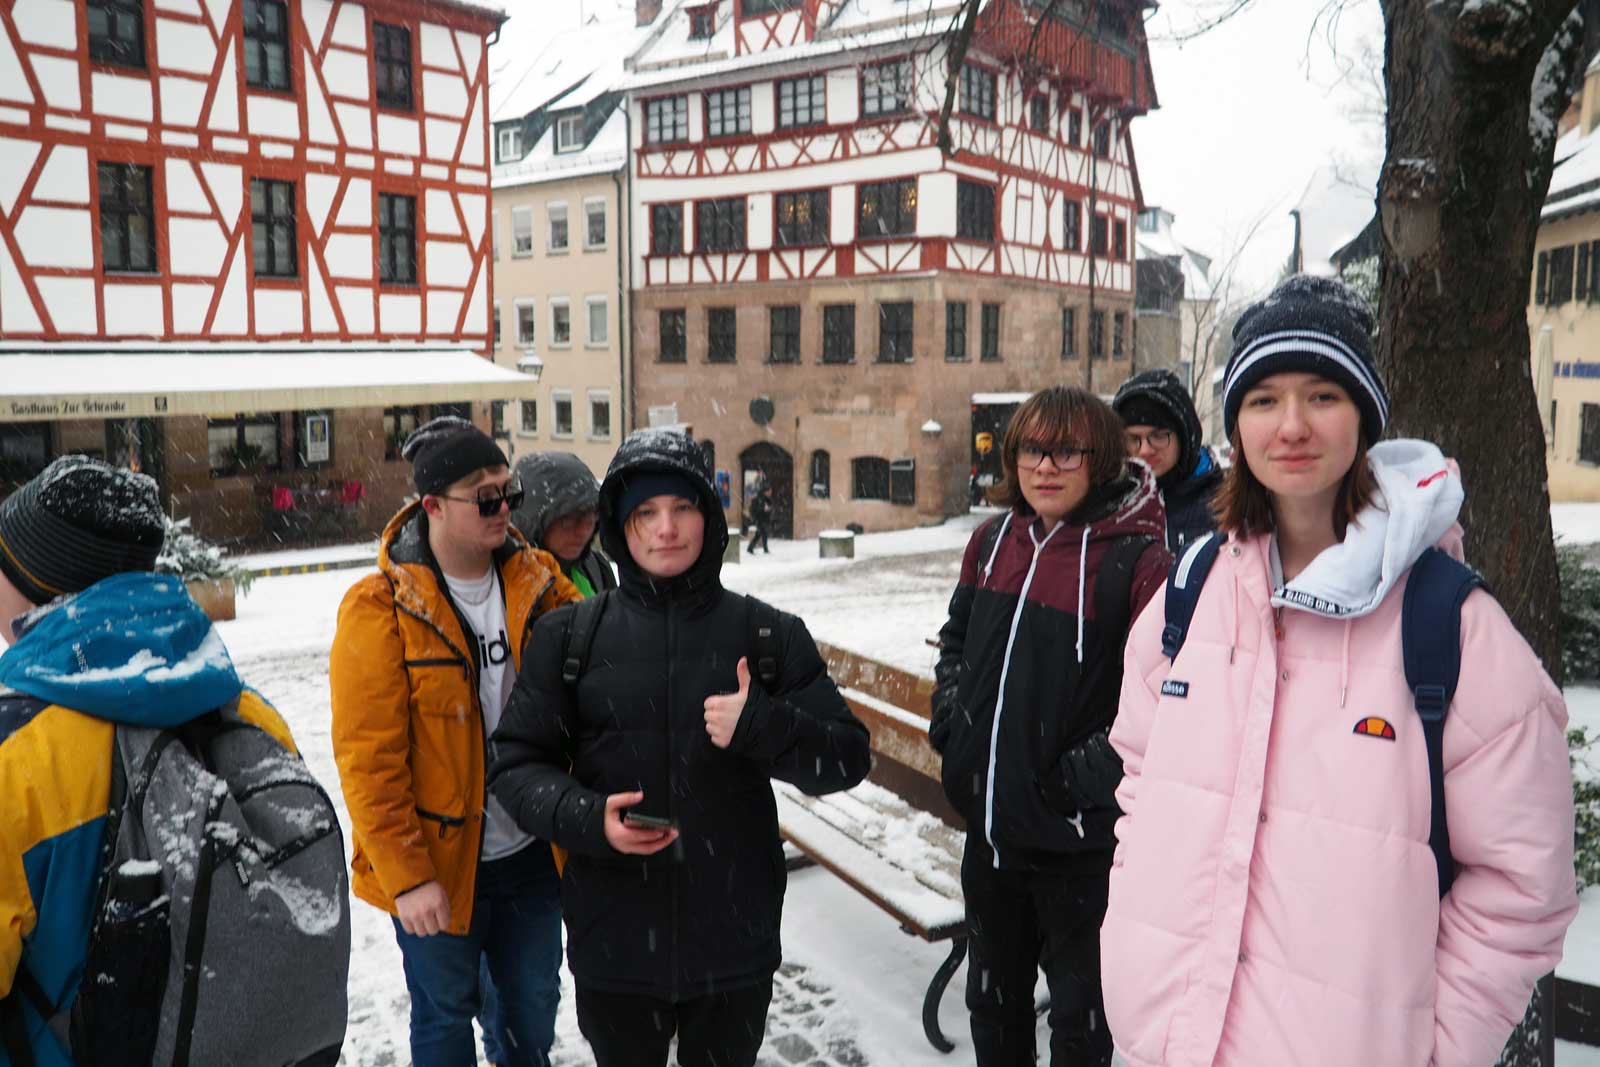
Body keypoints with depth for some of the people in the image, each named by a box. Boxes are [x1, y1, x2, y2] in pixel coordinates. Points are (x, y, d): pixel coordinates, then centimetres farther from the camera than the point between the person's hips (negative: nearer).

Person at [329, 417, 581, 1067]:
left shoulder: (538, 582, -2)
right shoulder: (379, 609, -16)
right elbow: (367, 759, -16)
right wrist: (405, 876, -16)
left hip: (529, 851, 4)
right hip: (434, 866, -4)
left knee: (534, 1006, 21)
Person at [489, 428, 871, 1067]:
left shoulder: (768, 634, -2)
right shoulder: (569, 635, -3)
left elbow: (847, 758, -2)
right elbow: (516, 762, -1)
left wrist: (762, 728, -21)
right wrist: (586, 818, -20)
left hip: (736, 942, 1)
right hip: (613, 942, 0)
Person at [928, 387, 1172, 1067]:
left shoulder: (1136, 558, -16)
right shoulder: (993, 540, 3)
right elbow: (957, 638, 18)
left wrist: (1094, 769, -20)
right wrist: (949, 716, 5)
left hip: (1078, 839, -6)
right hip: (989, 822, 6)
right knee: (993, 1001, 26)